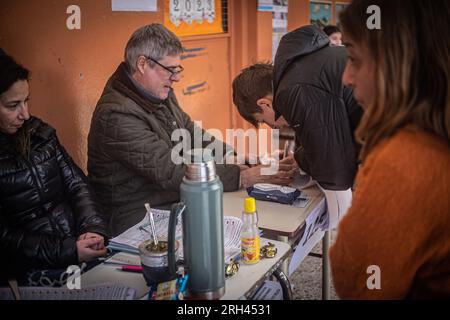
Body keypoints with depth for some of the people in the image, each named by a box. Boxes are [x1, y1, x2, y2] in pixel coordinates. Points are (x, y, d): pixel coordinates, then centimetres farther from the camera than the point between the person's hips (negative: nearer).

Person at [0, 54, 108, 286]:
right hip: (33, 271, -6)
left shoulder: (38, 132, 8)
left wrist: (93, 227, -8)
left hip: (81, 244, 6)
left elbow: (76, 184, 9)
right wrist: (69, 252, -16)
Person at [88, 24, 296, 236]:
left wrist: (230, 154, -3)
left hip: (176, 201, 9)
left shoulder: (160, 93, 7)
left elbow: (189, 131, 16)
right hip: (137, 218, -9)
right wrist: (243, 177, -28)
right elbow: (170, 172, -27)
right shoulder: (117, 115, -23)